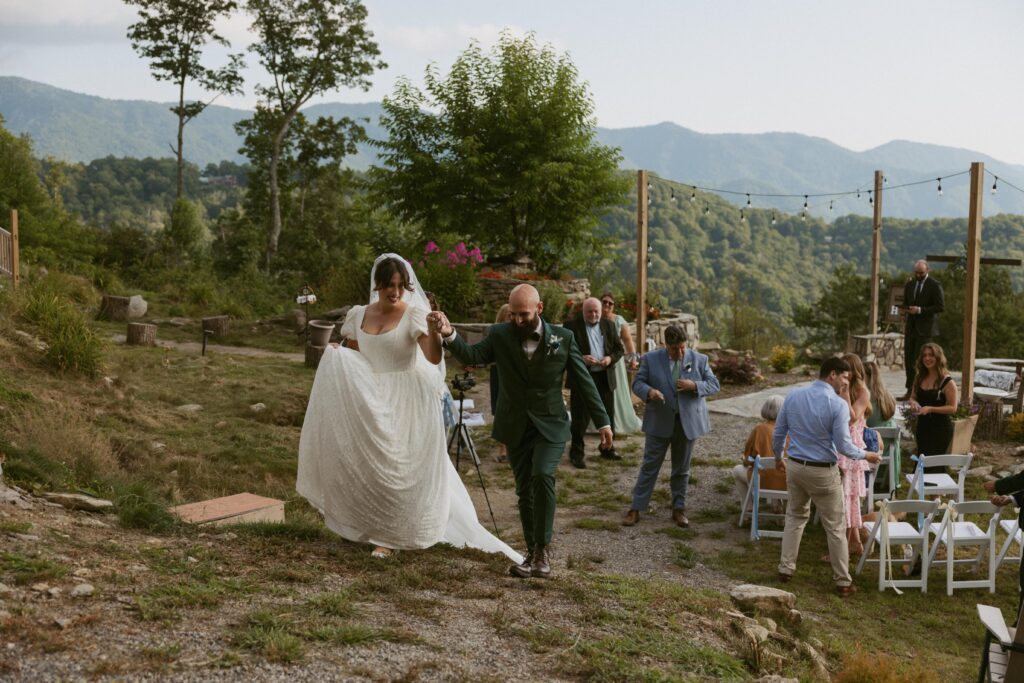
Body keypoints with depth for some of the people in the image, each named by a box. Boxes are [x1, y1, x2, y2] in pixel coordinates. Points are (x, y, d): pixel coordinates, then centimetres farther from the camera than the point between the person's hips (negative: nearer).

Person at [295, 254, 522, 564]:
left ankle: (390, 535, 15)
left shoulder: (414, 314, -11)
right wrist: (336, 356, -7)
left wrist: (434, 330, -41)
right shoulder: (359, 315, 4)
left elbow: (434, 358, -23)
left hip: (404, 401, -4)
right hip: (368, 401, 5)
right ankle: (367, 524, 32)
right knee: (365, 463, 12)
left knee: (396, 464, 1)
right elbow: (350, 358, 14)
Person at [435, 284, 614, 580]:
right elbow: (471, 356, -13)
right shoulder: (501, 335, -2)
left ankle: (543, 548, -8)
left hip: (550, 425, -2)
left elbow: (584, 381, 0)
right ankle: (533, 553, 23)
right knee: (524, 491, 7)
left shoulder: (563, 338, -5)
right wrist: (449, 334, -32)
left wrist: (603, 421, 0)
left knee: (542, 475, -24)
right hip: (516, 427, 2)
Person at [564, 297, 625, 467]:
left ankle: (607, 449, 29)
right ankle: (576, 454, 9)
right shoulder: (571, 325, -5)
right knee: (580, 419, -1)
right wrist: (581, 358, -22)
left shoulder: (608, 325, 8)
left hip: (605, 378, 5)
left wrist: (611, 358, -9)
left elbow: (619, 348, 12)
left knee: (608, 416, 14)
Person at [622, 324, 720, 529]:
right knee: (649, 466, 3)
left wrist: (694, 385, -19)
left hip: (688, 422, 1)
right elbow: (637, 382, -2)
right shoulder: (651, 359, -3)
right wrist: (649, 391, -24)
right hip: (659, 422, -1)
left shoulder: (699, 360, -1)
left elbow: (714, 385, 0)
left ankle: (678, 509, 23)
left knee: (681, 469, 11)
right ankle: (636, 509, 9)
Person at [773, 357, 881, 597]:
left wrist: (778, 458, 23)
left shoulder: (793, 395, 0)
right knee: (835, 527, 7)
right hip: (823, 472, -5)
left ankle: (785, 568, 23)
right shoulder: (838, 404, -16)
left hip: (795, 467, 5)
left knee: (795, 516, 22)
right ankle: (842, 581, 15)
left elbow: (778, 433, 7)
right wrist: (866, 455, 3)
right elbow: (844, 447, -16)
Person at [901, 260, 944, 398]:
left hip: (925, 327, -6)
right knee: (908, 358, 5)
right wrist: (904, 309, -2)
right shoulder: (909, 285, 13)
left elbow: (940, 307, -11)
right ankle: (910, 390, 11)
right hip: (910, 327, 6)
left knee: (919, 359, -9)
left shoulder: (935, 285, -6)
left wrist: (920, 310, -19)